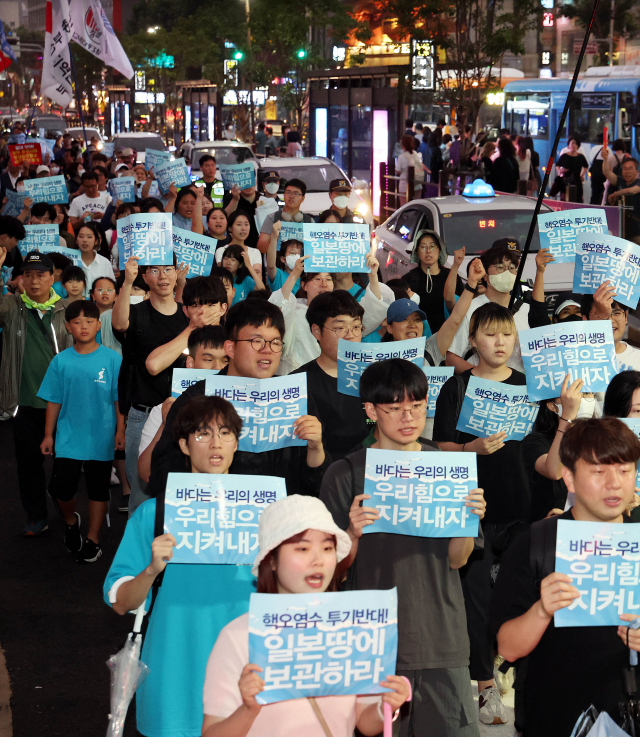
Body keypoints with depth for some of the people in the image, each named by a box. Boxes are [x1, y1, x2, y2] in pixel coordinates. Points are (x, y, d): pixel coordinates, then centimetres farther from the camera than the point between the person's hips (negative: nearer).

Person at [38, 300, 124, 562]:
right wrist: (48, 435, 5)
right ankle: (70, 521, 24)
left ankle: (93, 539, 21)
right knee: (61, 487, -7)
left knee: (98, 489, 7)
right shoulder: (61, 361, 0)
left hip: (101, 438, -1)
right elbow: (53, 401, 5)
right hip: (68, 436, 1)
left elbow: (119, 398, -1)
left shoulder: (112, 359, -4)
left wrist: (120, 431, -4)